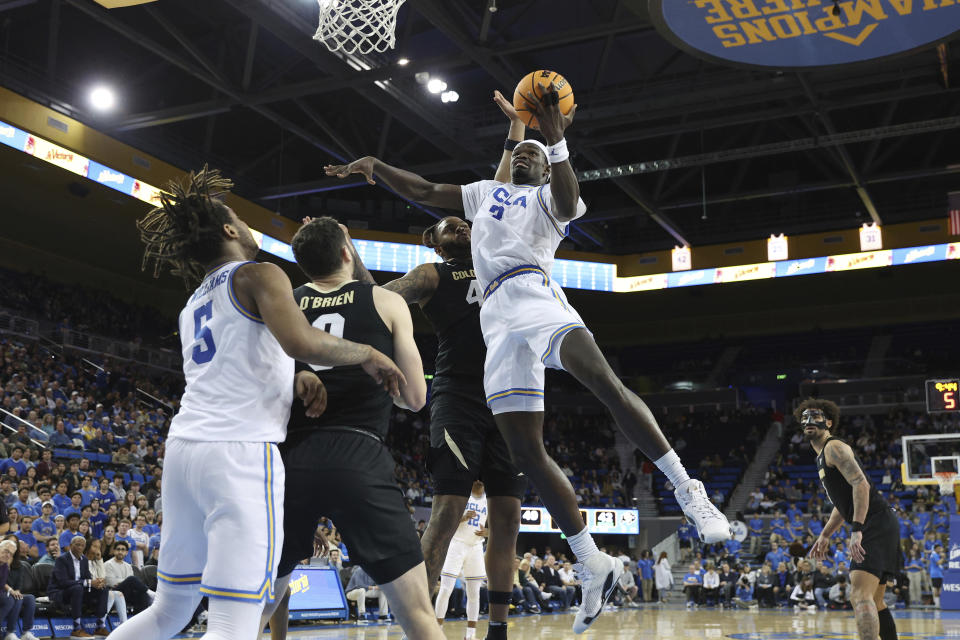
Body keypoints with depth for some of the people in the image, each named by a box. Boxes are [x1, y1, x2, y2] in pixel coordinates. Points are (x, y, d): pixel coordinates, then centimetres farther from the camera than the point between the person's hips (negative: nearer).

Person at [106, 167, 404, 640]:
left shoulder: (192, 306, 24)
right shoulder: (259, 275, -1)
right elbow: (301, 342, -20)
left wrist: (291, 387, 12)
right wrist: (367, 354, -4)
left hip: (183, 446, 9)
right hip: (240, 452, -9)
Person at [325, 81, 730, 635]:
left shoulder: (550, 196, 17)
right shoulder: (486, 192, 34)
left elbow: (568, 201, -7)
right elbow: (425, 191, 35)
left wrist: (556, 138, -20)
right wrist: (377, 166, 22)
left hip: (535, 296, -4)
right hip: (500, 320, 5)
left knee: (605, 381, -34)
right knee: (527, 452, -4)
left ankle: (686, 489, -27)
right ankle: (595, 567, 2)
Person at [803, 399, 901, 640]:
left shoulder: (834, 447, -7)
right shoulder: (822, 457, 23)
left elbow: (861, 485, -21)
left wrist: (856, 531, -26)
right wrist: (825, 535, 27)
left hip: (876, 525, -11)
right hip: (876, 528, 11)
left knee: (860, 596, -21)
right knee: (874, 601, 18)